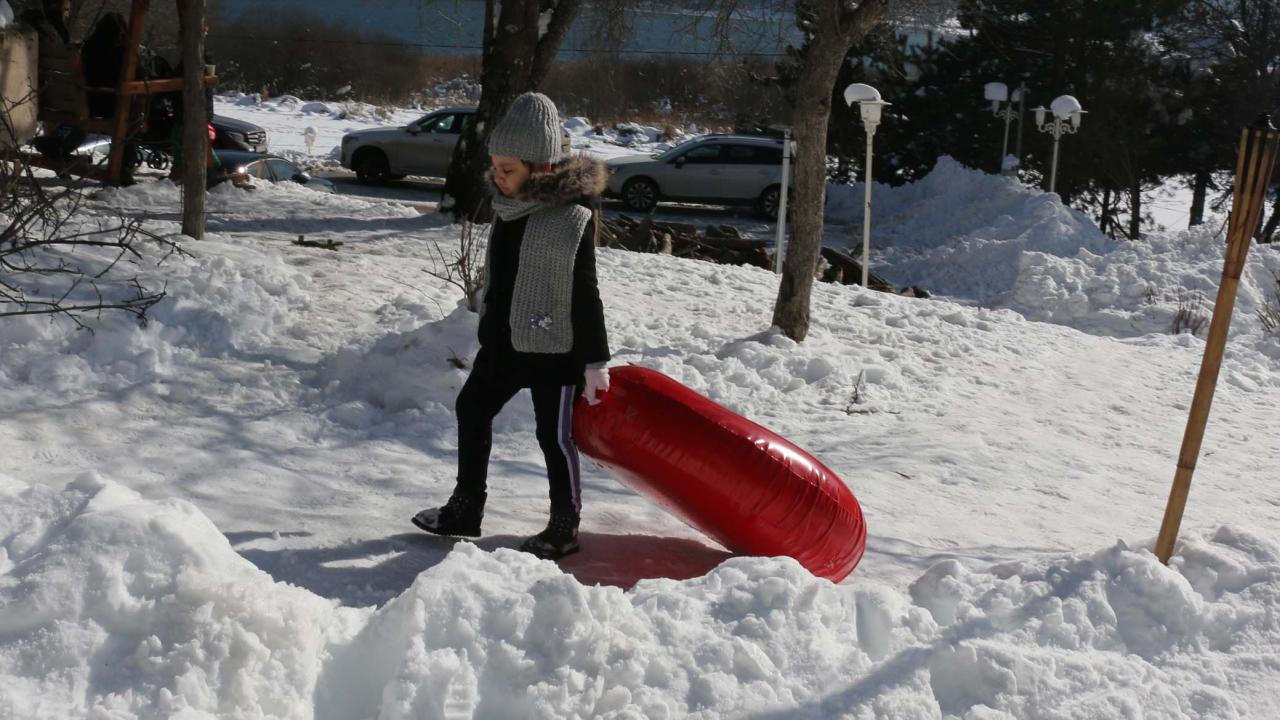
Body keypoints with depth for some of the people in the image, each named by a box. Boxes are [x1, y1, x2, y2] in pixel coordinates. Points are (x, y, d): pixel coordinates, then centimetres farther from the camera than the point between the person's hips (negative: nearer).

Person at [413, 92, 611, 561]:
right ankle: (465, 510, 31)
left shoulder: (573, 216, -19)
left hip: (554, 349, -9)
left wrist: (596, 361, -14)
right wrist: (490, 325, 24)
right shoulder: (509, 205, 4)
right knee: (473, 408, 16)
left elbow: (585, 294, -17)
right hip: (504, 341, 9)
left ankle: (564, 530, 17)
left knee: (555, 436, 1)